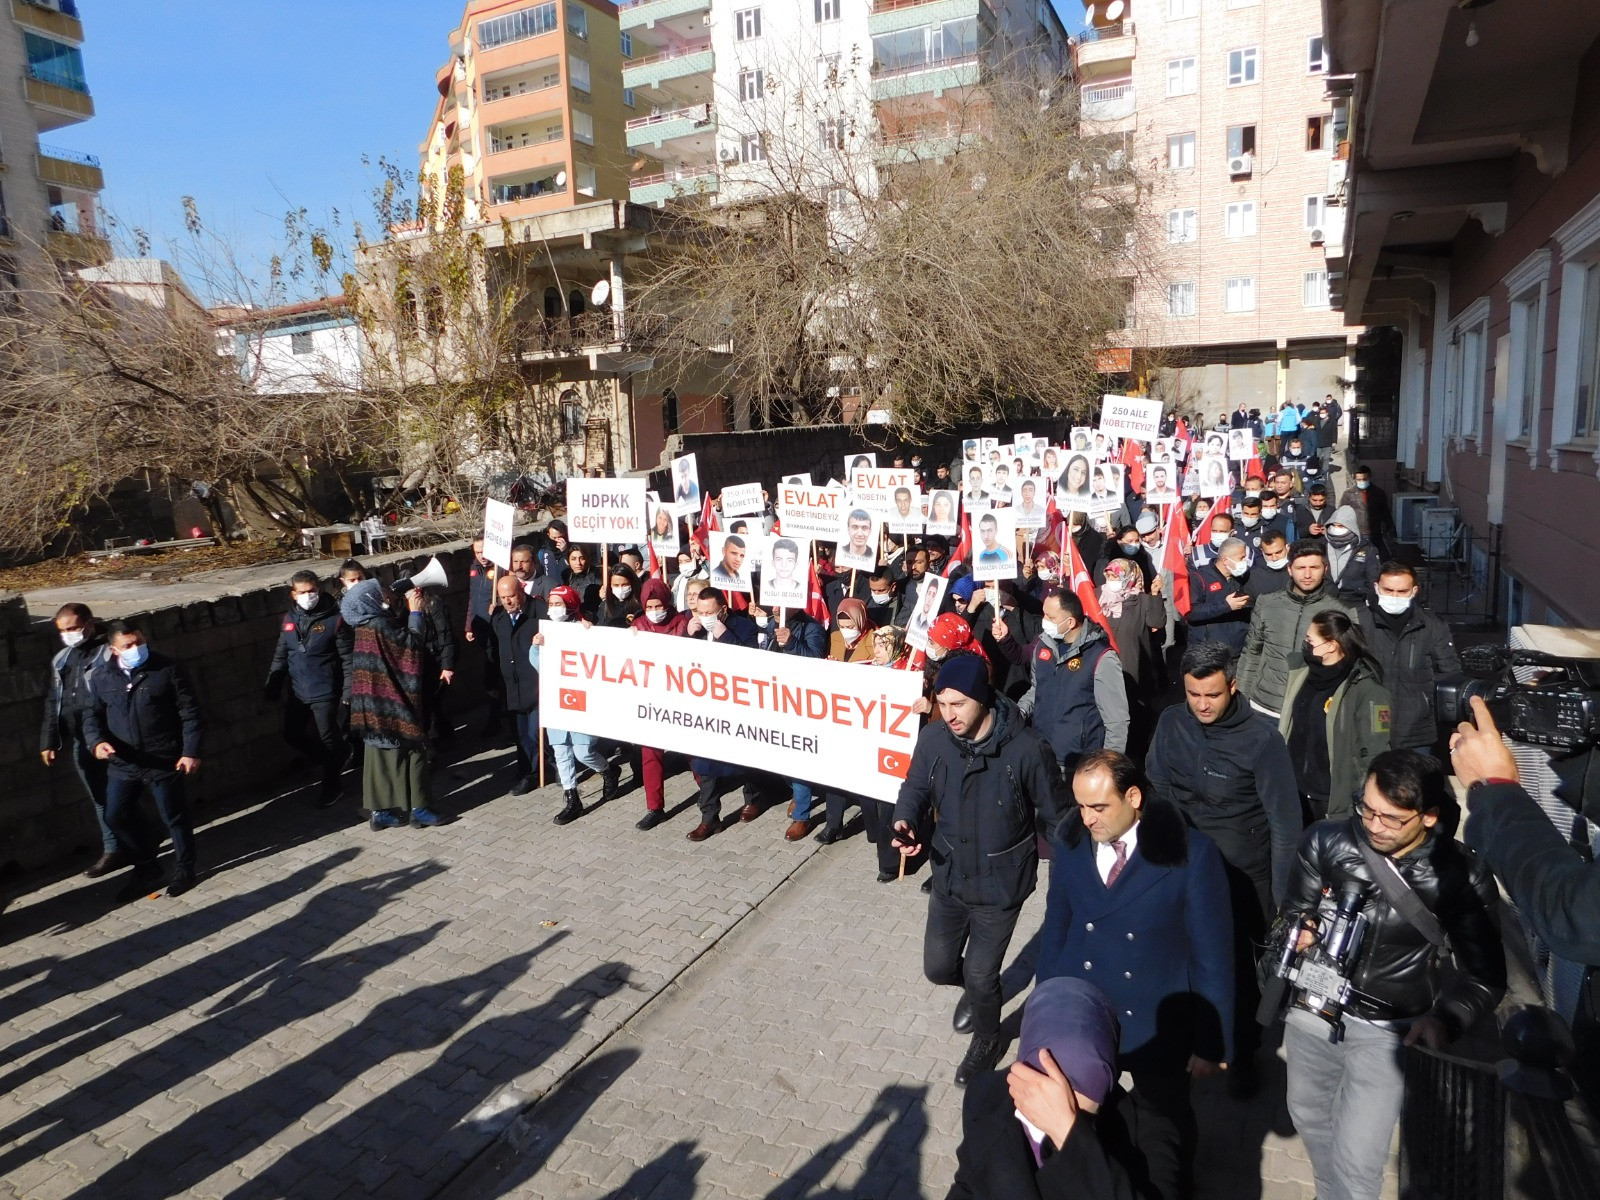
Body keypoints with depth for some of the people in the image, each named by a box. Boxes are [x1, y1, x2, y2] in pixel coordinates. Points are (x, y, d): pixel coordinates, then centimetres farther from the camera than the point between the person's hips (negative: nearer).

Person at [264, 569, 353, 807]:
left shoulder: (334, 619, -11)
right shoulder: (290, 618, 6)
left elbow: (348, 658, -11)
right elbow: (280, 655, 13)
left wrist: (348, 692, -15)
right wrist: (272, 686, 11)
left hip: (325, 692, -6)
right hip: (297, 693, 6)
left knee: (329, 739, 1)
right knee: (292, 735, 13)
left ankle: (330, 786, 21)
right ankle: (336, 759, 34)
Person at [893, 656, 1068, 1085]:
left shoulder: (1027, 749, -24)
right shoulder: (933, 738, -15)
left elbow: (1055, 815, -10)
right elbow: (915, 787, 0)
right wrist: (905, 822, -21)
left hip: (1000, 884, -4)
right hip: (948, 877, 4)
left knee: (980, 976, 8)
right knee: (938, 967, 17)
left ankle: (987, 1041, 43)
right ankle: (977, 990, 54)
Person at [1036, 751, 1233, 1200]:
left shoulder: (1191, 855, -23)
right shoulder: (1070, 841, -12)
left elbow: (1212, 956, -13)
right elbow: (1055, 930, 0)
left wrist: (1211, 1042, -8)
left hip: (1157, 1028, -2)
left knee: (1163, 1136, 24)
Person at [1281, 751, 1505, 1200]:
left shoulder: (1462, 877, -18)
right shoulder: (1326, 840, -15)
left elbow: (1485, 975, -10)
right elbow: (1293, 914, -2)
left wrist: (1445, 1018, -27)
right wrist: (1296, 935, -25)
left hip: (1387, 1030, -3)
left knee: (1355, 1162, -3)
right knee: (1308, 1115, 24)